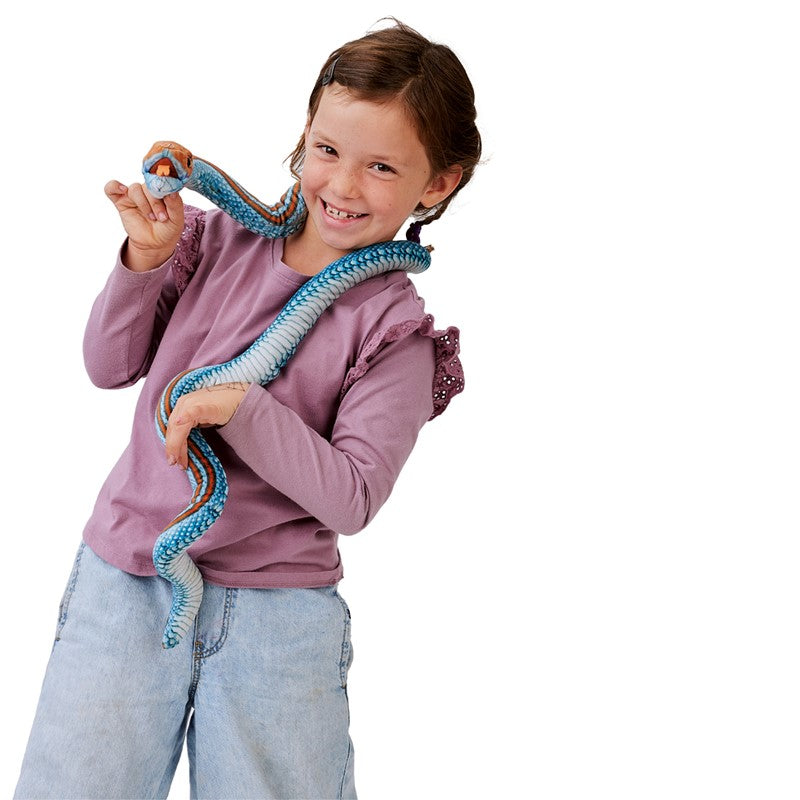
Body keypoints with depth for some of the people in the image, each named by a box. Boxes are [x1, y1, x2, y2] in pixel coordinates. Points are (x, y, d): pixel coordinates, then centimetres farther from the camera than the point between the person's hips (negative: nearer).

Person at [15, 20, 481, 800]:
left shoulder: (395, 329, -8)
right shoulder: (219, 239, 0)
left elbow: (350, 498, -13)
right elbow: (112, 367, 6)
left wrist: (240, 405, -24)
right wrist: (146, 259, -9)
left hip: (276, 617, -2)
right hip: (125, 576, 2)